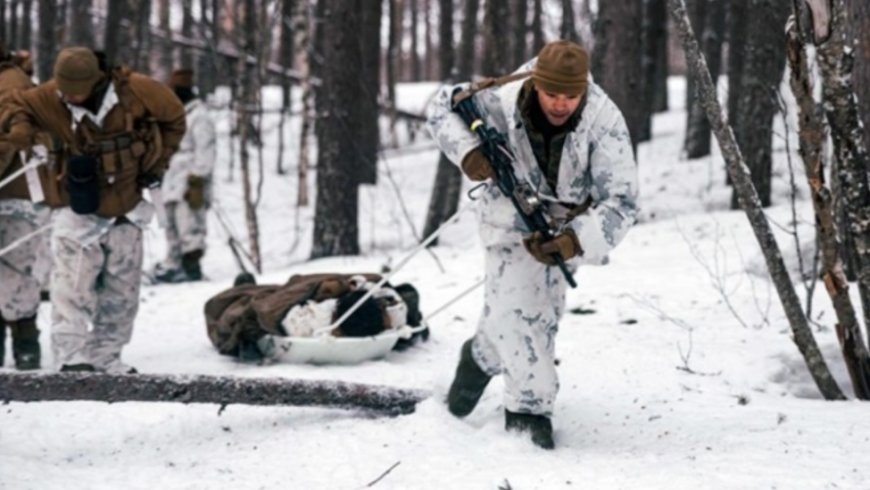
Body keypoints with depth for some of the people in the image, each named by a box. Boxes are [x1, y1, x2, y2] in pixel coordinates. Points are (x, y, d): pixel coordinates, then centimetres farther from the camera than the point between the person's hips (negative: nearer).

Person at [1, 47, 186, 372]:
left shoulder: (137, 91, -14)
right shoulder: (49, 98, -13)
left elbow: (174, 119, 3)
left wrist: (157, 166, 0)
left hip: (126, 210, 2)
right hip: (76, 211, -2)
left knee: (121, 291, 8)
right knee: (72, 285, -15)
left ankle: (106, 357, 18)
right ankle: (71, 356, -14)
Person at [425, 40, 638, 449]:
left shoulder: (604, 122, -33)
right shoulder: (502, 101, -29)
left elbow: (621, 201, -34)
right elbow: (444, 105, -11)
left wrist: (576, 242, -49)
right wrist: (467, 152, -30)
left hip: (569, 224, 1)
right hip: (513, 213, -1)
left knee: (543, 311, 8)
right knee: (513, 304, -15)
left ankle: (483, 356, 36)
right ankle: (530, 407, -1)